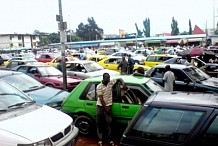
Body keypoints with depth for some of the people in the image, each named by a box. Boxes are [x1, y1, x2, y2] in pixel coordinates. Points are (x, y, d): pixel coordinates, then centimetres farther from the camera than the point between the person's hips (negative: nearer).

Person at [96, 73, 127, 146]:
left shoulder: (111, 82, -4)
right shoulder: (99, 87, -15)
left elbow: (119, 79, 9)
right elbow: (101, 98, -14)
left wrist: (123, 84, -10)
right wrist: (105, 108, -14)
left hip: (108, 105, 3)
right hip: (100, 106, -3)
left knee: (109, 122, 3)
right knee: (99, 123, 6)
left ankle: (109, 139, 14)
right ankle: (100, 139, 17)